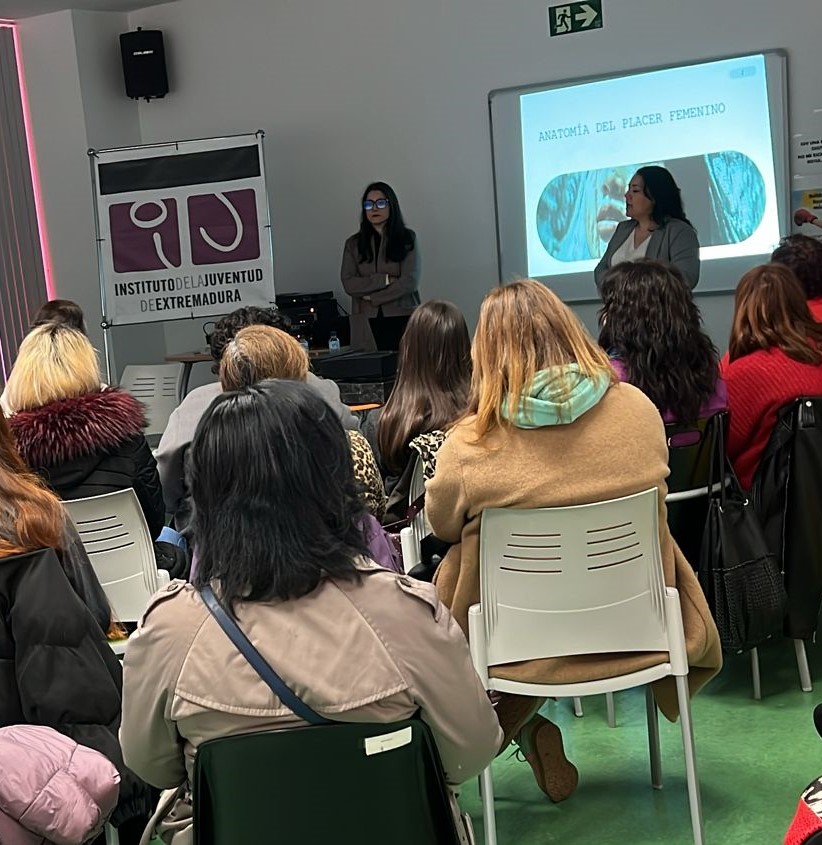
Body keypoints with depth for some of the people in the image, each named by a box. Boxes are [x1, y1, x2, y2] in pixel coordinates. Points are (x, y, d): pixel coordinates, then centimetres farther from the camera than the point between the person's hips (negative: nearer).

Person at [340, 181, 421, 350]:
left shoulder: (407, 238, 7)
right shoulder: (353, 244, 13)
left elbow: (410, 282, -3)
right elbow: (349, 284, 1)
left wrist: (372, 297, -3)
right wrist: (385, 280, -8)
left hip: (402, 317, -1)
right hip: (366, 324, 1)